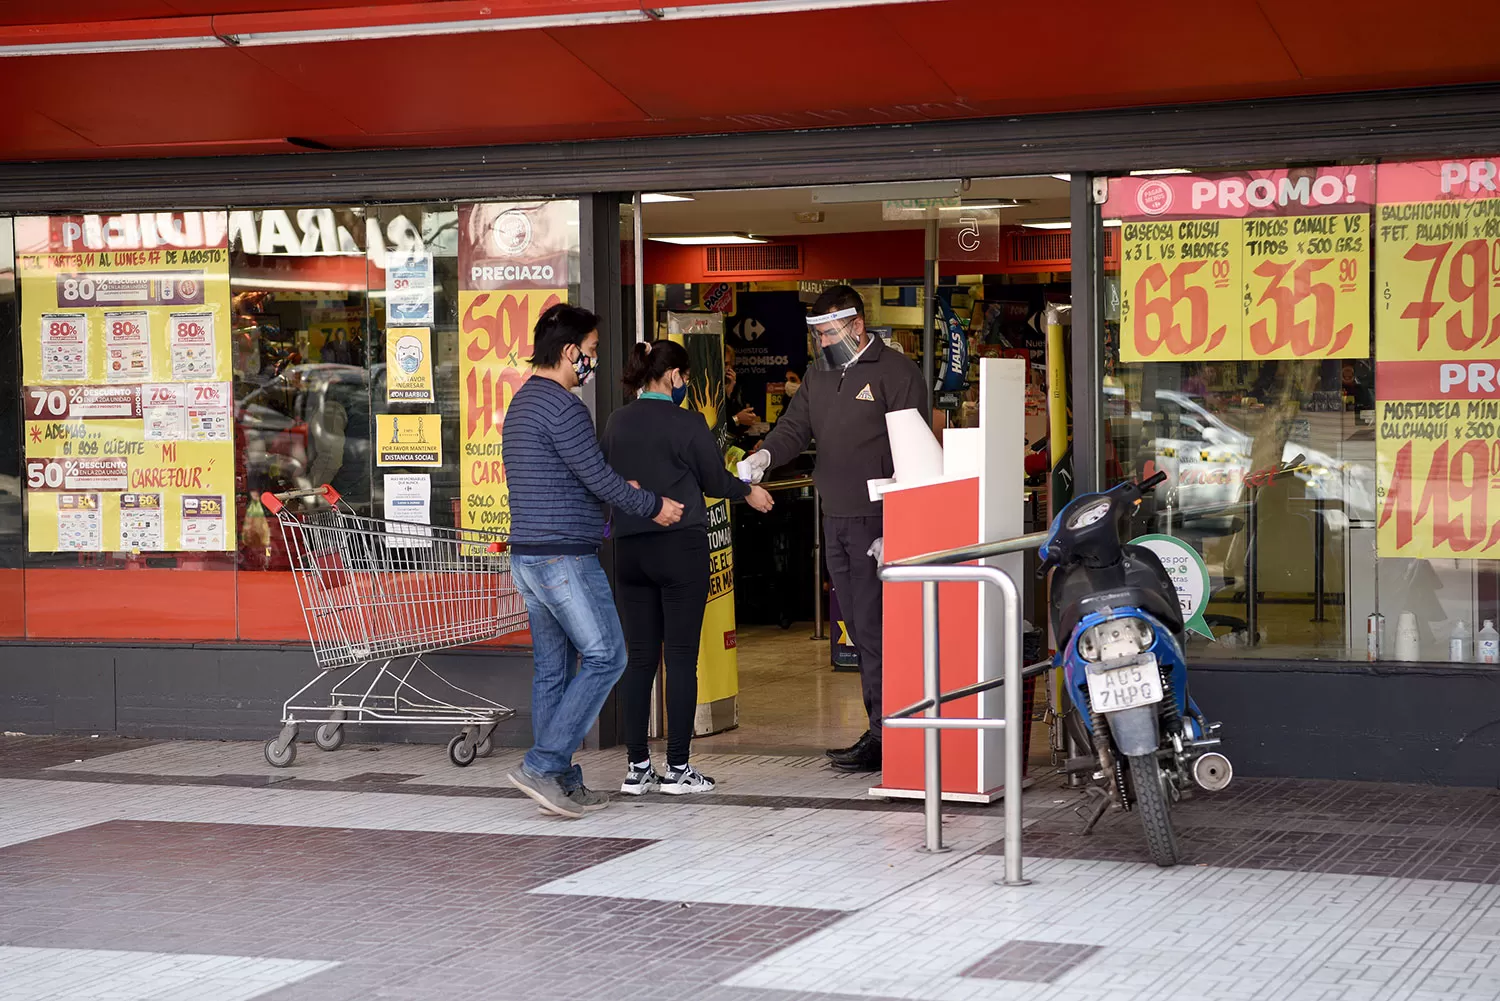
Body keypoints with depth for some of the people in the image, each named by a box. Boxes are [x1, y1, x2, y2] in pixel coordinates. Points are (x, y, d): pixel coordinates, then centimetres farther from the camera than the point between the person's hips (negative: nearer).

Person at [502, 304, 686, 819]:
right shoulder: (561, 406, -15)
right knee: (605, 657, -5)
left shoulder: (522, 402, 16)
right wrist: (653, 506, 0)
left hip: (527, 556, 10)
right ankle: (542, 765, -11)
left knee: (552, 669, 10)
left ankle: (563, 784, 12)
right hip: (565, 557, -10)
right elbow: (597, 478, -14)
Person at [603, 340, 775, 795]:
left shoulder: (617, 423, 4)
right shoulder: (688, 424, -10)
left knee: (640, 657, 8)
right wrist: (749, 492, 18)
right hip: (681, 546, -5)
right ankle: (678, 767, 1)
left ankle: (637, 767, 9)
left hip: (630, 548, 5)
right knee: (681, 657, 0)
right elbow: (715, 479, 0)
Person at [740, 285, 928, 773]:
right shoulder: (819, 373, 15)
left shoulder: (897, 373, -9)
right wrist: (766, 454, -11)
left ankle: (882, 740, -4)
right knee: (859, 631, 11)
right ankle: (881, 728, 17)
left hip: (878, 522, -8)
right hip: (836, 521, 8)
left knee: (874, 631, -8)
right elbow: (795, 426, 14)